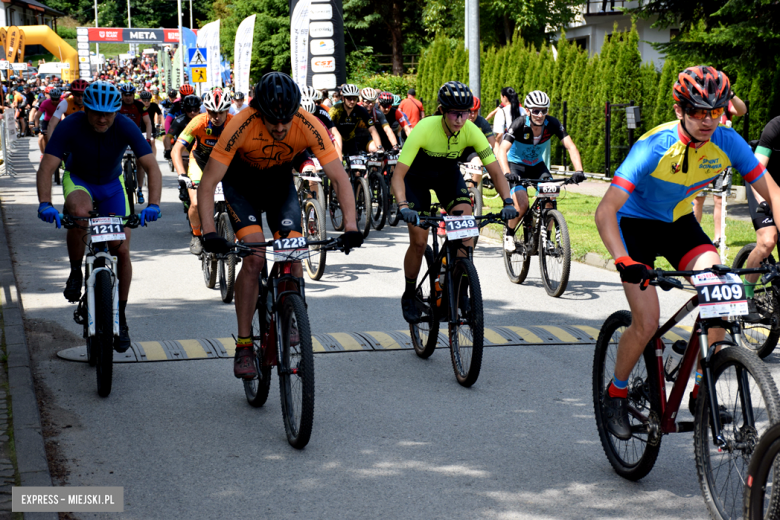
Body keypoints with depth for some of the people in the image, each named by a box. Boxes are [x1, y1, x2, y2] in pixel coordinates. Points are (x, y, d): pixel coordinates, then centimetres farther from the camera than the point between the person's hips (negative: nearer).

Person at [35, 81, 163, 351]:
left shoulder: (126, 127, -26)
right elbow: (46, 167, -32)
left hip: (111, 185, 2)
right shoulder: (70, 126, -27)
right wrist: (45, 203, -48)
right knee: (79, 212, -37)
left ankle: (121, 317, 9)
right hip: (78, 181, -1)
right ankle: (75, 272, -12)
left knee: (122, 250, -8)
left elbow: (152, 168, -30)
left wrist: (153, 205, -45)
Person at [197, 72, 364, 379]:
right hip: (241, 183, -2)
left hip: (280, 181, 2)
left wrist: (351, 227, -36)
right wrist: (209, 232, -41)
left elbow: (339, 178, -24)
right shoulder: (241, 126, -34)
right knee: (254, 258, -20)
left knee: (293, 259, -13)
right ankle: (244, 346, -9)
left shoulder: (309, 127, -29)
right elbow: (208, 182, -30)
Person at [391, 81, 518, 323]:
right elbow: (398, 175, -35)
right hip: (417, 176, -3)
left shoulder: (471, 132, -26)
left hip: (448, 173, 3)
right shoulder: (424, 129, -35)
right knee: (419, 241, -10)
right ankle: (409, 296, 13)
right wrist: (403, 206, -50)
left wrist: (507, 202, -36)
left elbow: (496, 171, -21)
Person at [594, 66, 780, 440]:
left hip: (680, 224, 4)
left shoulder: (727, 142, -18)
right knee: (647, 322, -16)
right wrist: (624, 262, -49)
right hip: (636, 224, -4)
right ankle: (615, 394, 11)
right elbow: (606, 210, -35)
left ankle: (701, 393, -4)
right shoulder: (655, 146, -30)